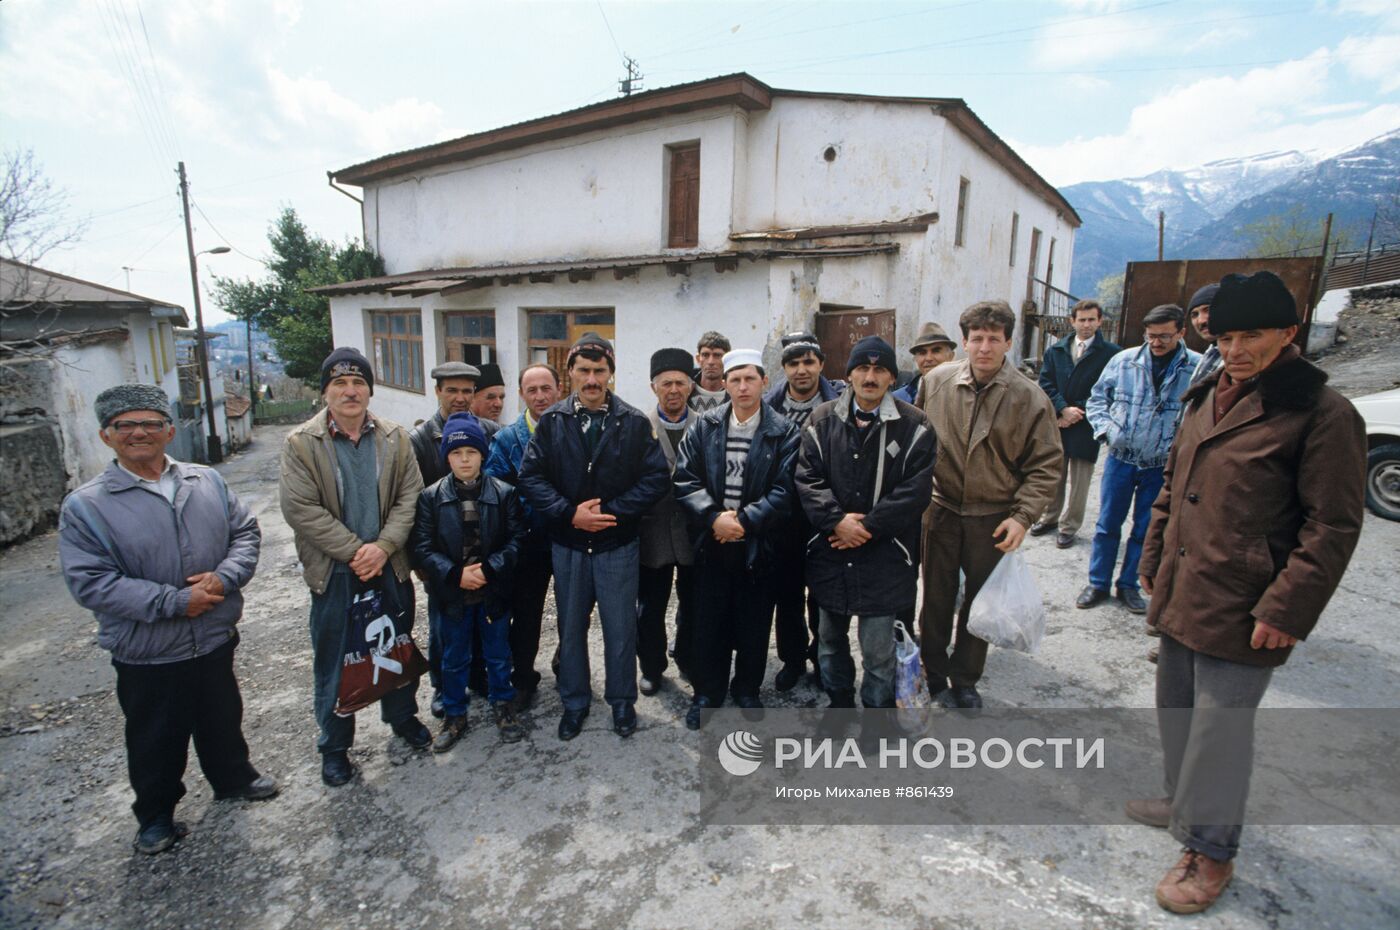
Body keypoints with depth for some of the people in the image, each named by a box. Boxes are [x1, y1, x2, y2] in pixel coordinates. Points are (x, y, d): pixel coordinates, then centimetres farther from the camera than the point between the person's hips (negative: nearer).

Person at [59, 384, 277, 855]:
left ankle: (233, 777, 47)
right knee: (156, 741, 16)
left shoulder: (207, 481, -2)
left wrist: (224, 577, -17)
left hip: (216, 639, 3)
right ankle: (155, 814, 41)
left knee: (223, 719, 23)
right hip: (147, 656, -3)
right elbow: (89, 582, -16)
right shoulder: (85, 506, -12)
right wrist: (175, 602, -22)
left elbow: (245, 531, 2)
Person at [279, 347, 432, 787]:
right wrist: (354, 551, -16)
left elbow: (410, 496, -3)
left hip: (390, 565, 2)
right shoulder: (301, 443, -7)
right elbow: (301, 509, -13)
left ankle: (402, 715, 41)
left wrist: (383, 546, -15)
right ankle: (334, 745, 30)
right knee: (333, 661, 11)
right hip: (335, 571, -2)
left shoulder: (395, 438, 1)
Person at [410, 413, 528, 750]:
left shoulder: (504, 493, -6)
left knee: (498, 655, 15)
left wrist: (489, 569, -20)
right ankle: (454, 716, 35)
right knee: (454, 659, 16)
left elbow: (517, 539, -8)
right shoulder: (431, 497, -5)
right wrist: (455, 574, -19)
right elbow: (421, 548, -8)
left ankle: (503, 707, 36)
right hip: (452, 594, 1)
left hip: (495, 592, 0)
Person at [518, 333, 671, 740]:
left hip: (617, 543, -1)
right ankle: (574, 702, 35)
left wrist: (611, 510, -16)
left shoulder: (634, 422, -5)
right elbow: (530, 475, -4)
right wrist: (569, 513, -16)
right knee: (571, 628, 15)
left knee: (620, 628, 10)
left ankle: (622, 701, 32)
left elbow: (657, 477, -8)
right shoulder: (552, 421, -1)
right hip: (567, 543, 2)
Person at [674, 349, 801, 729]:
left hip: (757, 545, -1)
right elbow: (685, 479, -3)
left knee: (753, 624, 12)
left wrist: (744, 520, -18)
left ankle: (747, 690, 34)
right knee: (709, 622, 11)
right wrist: (714, 517, -16)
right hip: (712, 542, 1)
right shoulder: (704, 427, 2)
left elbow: (784, 491, -9)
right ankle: (706, 692, 30)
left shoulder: (784, 432, -3)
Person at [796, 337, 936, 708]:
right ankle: (839, 702, 43)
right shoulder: (823, 420, 1)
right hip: (830, 552, 3)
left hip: (883, 557, -3)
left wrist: (867, 527, -14)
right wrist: (837, 520, -16)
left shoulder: (913, 425, -6)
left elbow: (915, 490, -11)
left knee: (878, 650, 7)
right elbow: (807, 477, -3)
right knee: (831, 639, 20)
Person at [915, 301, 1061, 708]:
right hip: (941, 511, 1)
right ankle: (934, 675, 32)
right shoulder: (936, 381, -5)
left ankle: (965, 680, 34)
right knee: (937, 598, 12)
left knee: (980, 603, 14)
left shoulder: (1029, 397, -9)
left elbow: (1045, 464, -4)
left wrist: (1022, 516, -14)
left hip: (993, 518, 0)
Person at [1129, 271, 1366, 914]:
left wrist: (1285, 610, -17)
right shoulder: (1208, 399, 9)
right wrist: (1152, 560, 16)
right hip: (1180, 594, 7)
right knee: (1176, 707, 21)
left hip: (1241, 611, -7)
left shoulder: (1322, 413, -12)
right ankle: (1184, 801, 43)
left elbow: (1333, 527, -13)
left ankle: (1210, 851, 24)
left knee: (1219, 727, 4)